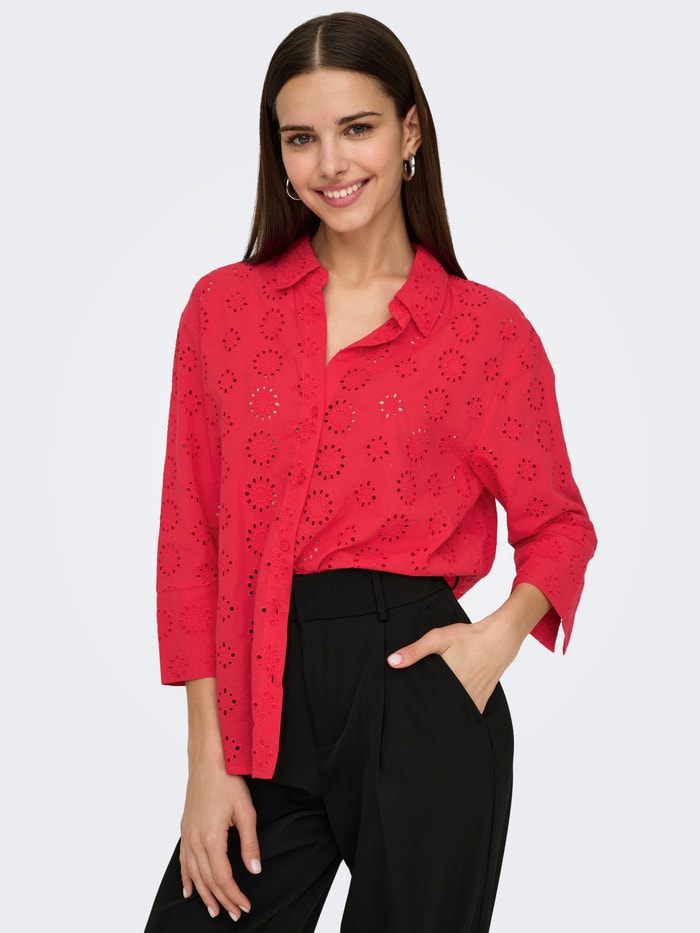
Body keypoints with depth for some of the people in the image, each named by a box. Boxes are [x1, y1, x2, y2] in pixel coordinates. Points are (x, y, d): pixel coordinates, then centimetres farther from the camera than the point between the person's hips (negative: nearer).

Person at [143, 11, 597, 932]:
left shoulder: (488, 330, 1)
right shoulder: (223, 307, 6)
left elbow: (556, 525, 10)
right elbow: (191, 539, 5)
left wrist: (503, 631, -12)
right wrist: (207, 760, 1)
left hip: (420, 700, -1)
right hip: (263, 710, 2)